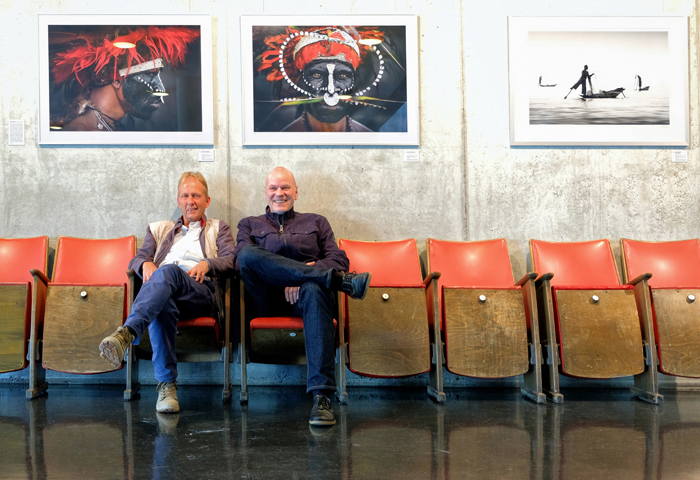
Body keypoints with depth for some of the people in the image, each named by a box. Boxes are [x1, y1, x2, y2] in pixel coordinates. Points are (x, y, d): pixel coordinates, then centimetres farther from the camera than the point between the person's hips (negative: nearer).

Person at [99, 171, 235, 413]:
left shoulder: (219, 228, 30)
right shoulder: (159, 229, 37)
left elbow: (230, 261, 11)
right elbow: (135, 260, 23)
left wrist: (207, 264, -11)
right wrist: (146, 263, -3)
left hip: (201, 290, -2)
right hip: (164, 289, 2)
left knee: (169, 271, -38)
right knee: (162, 304, -39)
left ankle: (126, 333, -60)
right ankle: (166, 385, -42)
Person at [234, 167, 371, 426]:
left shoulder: (316, 222, 28)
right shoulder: (249, 225, 27)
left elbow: (339, 259, 12)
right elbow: (241, 259, 6)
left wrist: (303, 276, -9)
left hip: (304, 293, 0)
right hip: (269, 301, 1)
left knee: (315, 290, -40)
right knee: (248, 254, -31)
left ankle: (322, 397, -49)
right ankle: (340, 280, -30)